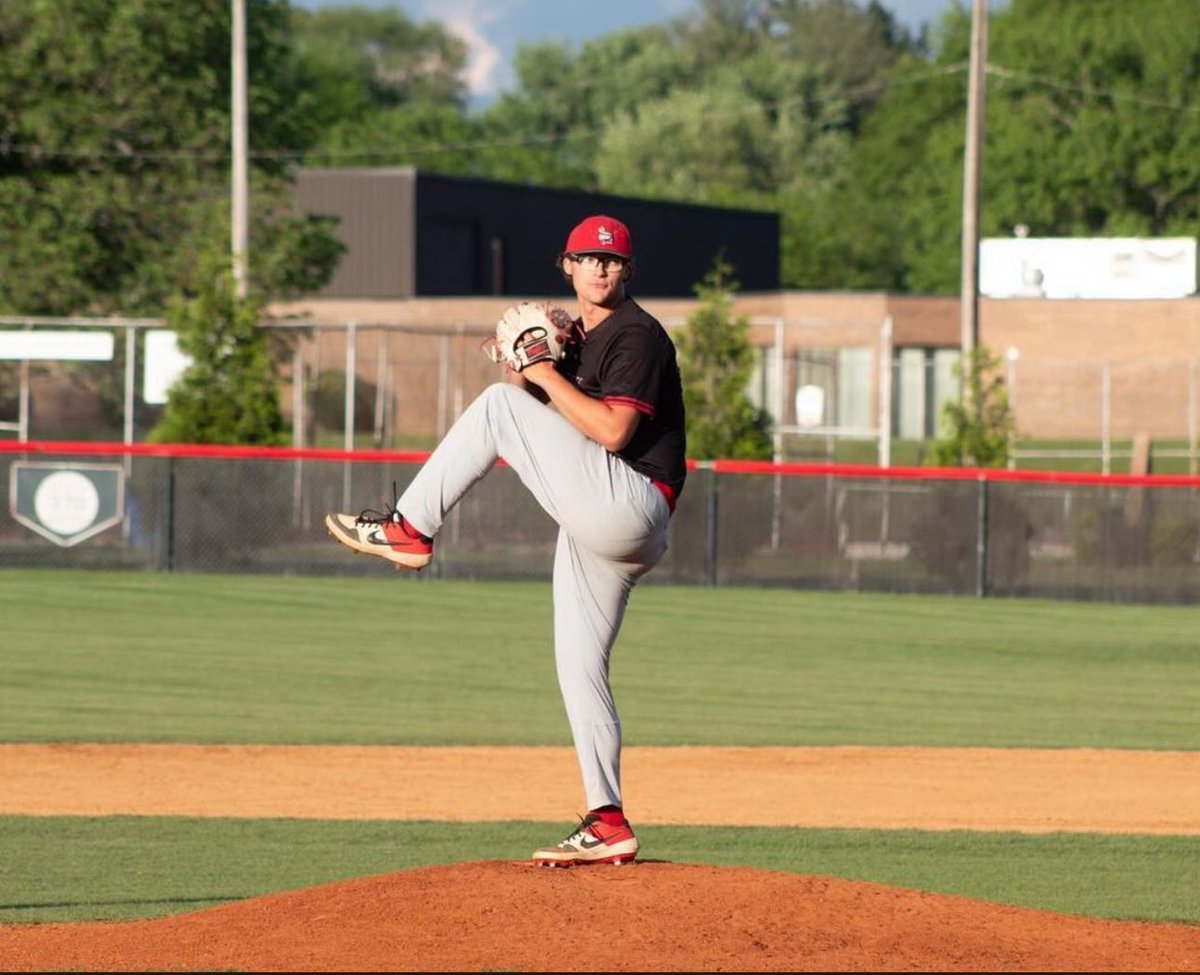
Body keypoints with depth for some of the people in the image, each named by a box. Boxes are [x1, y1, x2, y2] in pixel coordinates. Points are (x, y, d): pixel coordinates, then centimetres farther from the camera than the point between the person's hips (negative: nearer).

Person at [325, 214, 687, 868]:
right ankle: (608, 825, 7)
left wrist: (545, 375, -14)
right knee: (578, 669, 7)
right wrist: (524, 367, 2)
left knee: (497, 407, -14)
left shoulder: (637, 334, -7)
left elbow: (612, 430, -19)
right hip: (595, 530, 10)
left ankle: (408, 530, -8)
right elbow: (550, 422, 19)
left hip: (628, 507, -10)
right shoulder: (577, 338, 22)